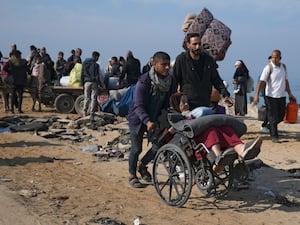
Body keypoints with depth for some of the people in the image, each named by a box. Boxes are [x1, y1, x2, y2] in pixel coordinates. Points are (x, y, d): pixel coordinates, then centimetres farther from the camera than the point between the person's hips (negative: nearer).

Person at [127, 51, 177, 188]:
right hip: (138, 118, -5)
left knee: (159, 145, 3)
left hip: (155, 118, 5)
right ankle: (132, 176, 20)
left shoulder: (171, 81, -9)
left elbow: (169, 102, -1)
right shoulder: (144, 81, -26)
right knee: (136, 149, -1)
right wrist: (147, 121, -43)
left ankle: (142, 166, 31)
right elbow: (139, 106, -28)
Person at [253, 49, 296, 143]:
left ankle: (270, 126, 34)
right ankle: (274, 136, 4)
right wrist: (256, 95, -25)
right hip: (271, 96, -6)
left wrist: (290, 94, 17)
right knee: (273, 117, -4)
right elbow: (261, 82, -16)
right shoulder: (268, 68, -10)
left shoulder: (283, 67, 8)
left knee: (281, 116, 11)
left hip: (281, 96, 6)